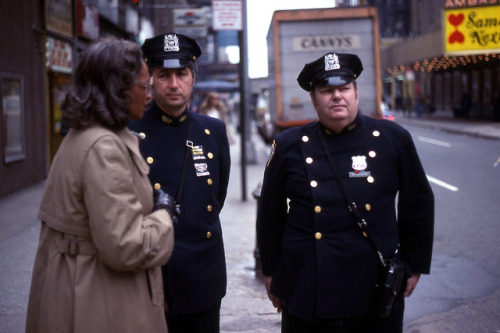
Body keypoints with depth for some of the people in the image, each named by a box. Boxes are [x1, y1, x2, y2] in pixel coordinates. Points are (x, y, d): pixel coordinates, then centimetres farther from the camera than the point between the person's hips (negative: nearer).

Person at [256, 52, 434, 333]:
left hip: (377, 289, 0)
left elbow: (418, 204, 9)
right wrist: (271, 271, 11)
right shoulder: (289, 146, 1)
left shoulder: (393, 138, 2)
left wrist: (415, 265, 9)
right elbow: (271, 213, 9)